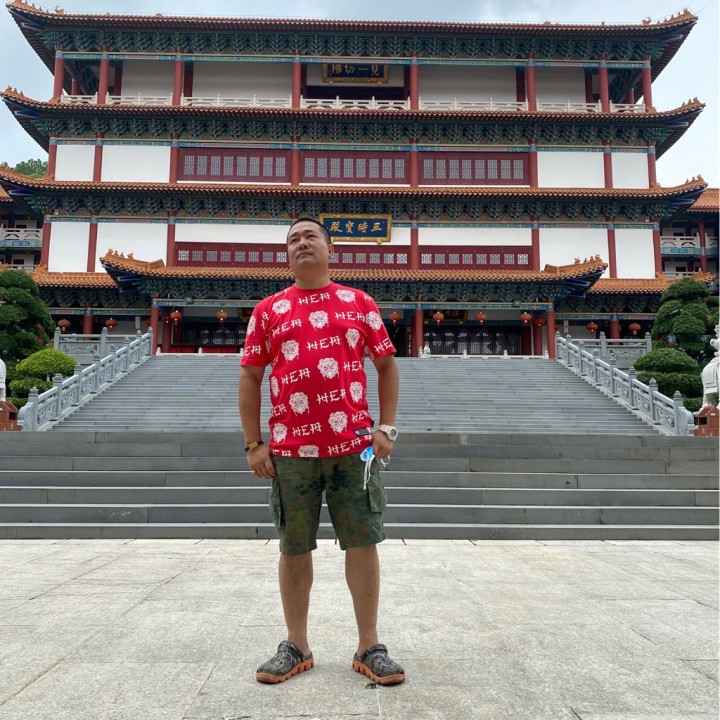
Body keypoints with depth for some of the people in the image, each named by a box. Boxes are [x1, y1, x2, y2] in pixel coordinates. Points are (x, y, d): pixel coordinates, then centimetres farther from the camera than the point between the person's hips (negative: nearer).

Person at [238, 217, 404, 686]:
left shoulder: (359, 303, 10)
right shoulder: (270, 310, 9)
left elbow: (387, 365, 11)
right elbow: (251, 377, 8)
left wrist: (386, 427, 1)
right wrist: (254, 444, 1)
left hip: (356, 445, 0)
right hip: (291, 450, 1)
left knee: (364, 542, 4)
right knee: (294, 548, 8)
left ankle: (370, 647, 19)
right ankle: (296, 647, 25)